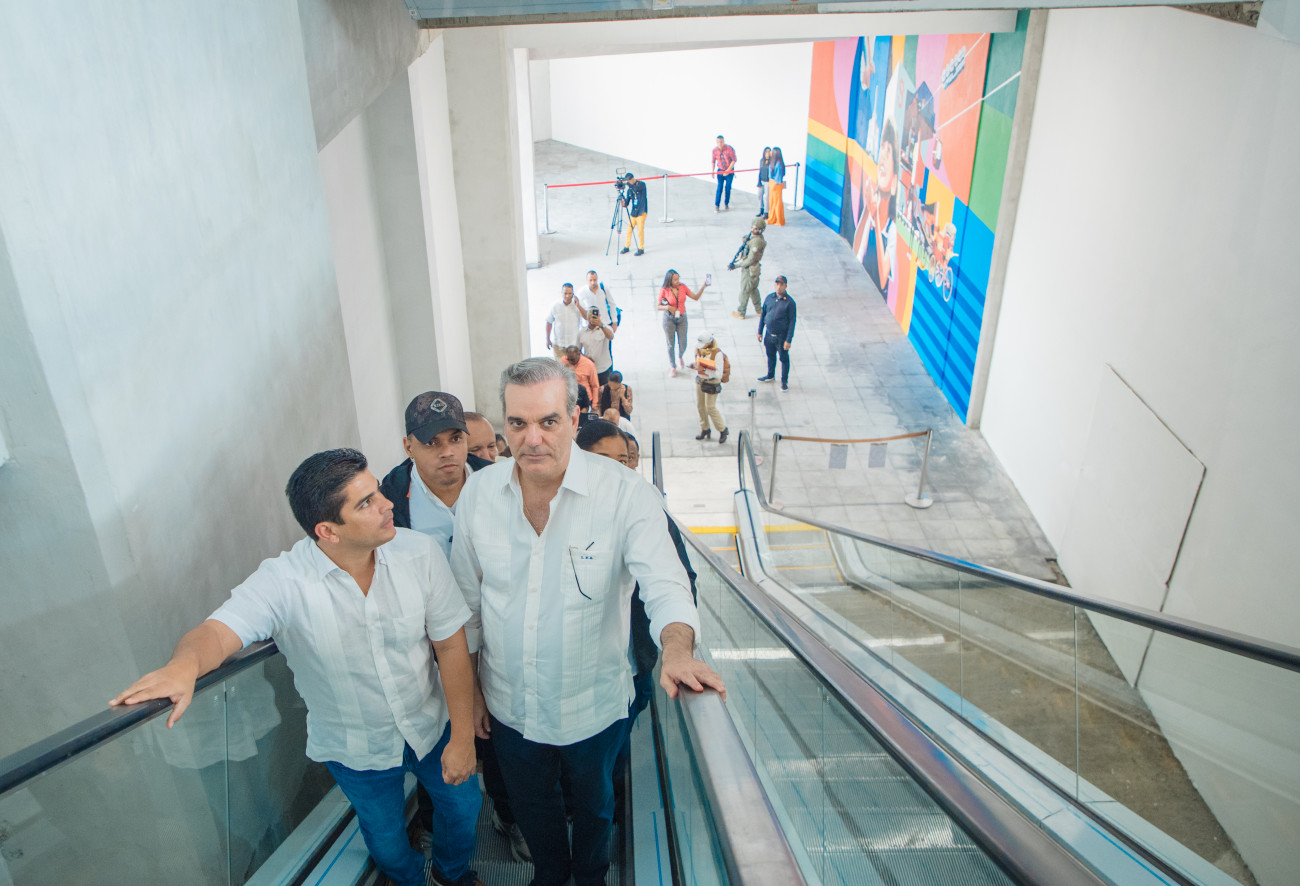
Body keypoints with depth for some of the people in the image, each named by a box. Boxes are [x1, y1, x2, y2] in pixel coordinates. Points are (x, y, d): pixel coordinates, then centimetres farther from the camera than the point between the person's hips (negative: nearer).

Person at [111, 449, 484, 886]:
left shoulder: (419, 553, -23)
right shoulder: (283, 582, -28)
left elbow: (451, 645, -16)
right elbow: (220, 629, -40)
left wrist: (462, 736, -13)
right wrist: (185, 664, -65)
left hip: (431, 726, 2)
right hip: (356, 749, -1)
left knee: (461, 803, 23)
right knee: (385, 834, 24)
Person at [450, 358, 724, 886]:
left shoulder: (625, 494, -21)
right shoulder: (478, 493, -11)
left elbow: (665, 584, -27)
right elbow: (466, 600, 0)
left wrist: (677, 648, -49)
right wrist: (469, 688, 5)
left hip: (594, 706, -2)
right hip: (509, 706, 2)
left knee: (593, 805, 25)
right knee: (531, 807, 27)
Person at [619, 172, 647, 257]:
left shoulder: (641, 184, -7)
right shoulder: (629, 189, 7)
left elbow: (636, 188, -30)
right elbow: (627, 201, 5)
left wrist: (627, 183, -36)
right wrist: (624, 203, -17)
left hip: (641, 212, -5)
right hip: (633, 212, 5)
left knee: (640, 231, -5)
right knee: (629, 229, 7)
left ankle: (641, 249, 6)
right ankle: (626, 246, 22)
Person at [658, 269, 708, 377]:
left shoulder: (683, 287, -6)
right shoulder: (664, 290, -14)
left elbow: (696, 297, -2)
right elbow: (658, 306, -9)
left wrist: (703, 287, -15)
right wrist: (668, 307, -27)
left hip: (682, 319, 2)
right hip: (669, 319, -2)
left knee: (683, 345, 6)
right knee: (671, 345, 8)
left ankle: (680, 357, 42)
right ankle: (672, 367, 28)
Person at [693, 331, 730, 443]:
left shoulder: (717, 353, -25)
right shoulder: (698, 348, -4)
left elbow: (719, 374, -27)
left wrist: (704, 370, -34)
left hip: (712, 383, -7)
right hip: (700, 380, 7)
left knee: (710, 408, -3)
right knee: (700, 406, 13)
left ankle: (722, 430, 16)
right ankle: (705, 429, 29)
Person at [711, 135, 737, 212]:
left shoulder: (730, 149, -18)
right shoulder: (715, 150, -8)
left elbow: (734, 160, -11)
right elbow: (713, 161, 6)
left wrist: (728, 170, -16)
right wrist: (712, 172, 6)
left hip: (730, 171, -1)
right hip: (720, 171, 1)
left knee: (728, 188, 2)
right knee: (720, 187, -8)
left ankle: (726, 204, 19)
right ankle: (716, 206, -7)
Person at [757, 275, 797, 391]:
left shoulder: (789, 302, -15)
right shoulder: (769, 297, -1)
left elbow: (792, 322, -13)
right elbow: (763, 315, 9)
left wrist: (788, 340, -16)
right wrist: (760, 332, 10)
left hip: (782, 336, -5)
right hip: (769, 334, 5)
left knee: (784, 358, 8)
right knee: (771, 355, 22)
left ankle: (784, 381, 25)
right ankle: (770, 375, 44)